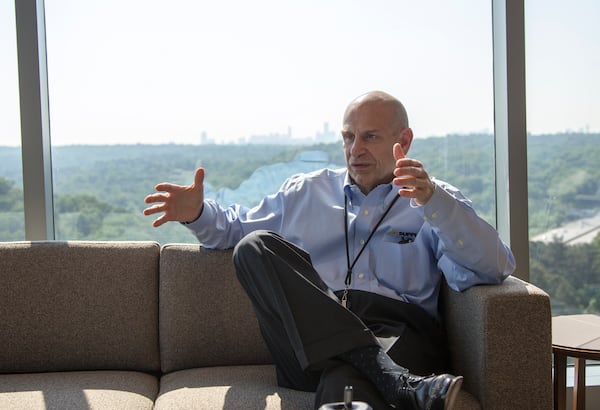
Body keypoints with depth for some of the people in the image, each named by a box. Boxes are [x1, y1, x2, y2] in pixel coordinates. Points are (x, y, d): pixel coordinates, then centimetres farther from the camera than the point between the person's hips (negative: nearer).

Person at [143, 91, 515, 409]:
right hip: (309, 339, 6)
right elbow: (236, 228, 33)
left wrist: (433, 201, -17)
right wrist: (198, 213, 10)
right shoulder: (304, 192, 26)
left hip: (398, 336, -5)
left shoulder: (436, 202, 15)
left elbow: (493, 268, -2)